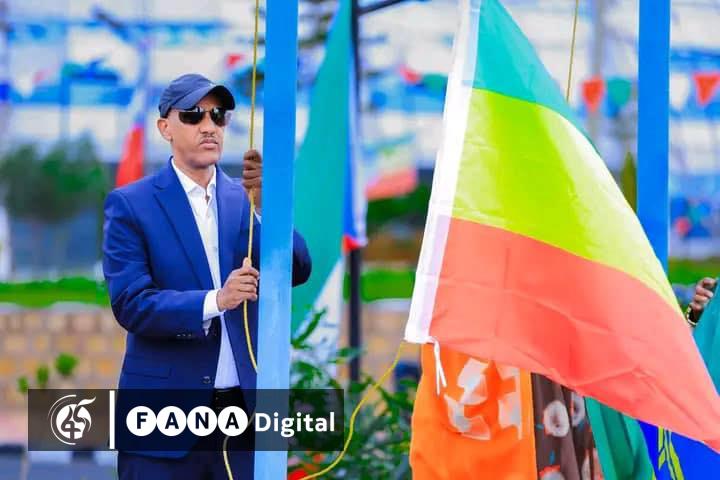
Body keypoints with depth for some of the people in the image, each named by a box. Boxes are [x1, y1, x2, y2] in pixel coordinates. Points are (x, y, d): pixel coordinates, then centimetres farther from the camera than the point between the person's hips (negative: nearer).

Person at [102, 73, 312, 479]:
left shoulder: (246, 199, 8)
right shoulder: (131, 205, -1)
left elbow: (297, 271, -4)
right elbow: (130, 303, -10)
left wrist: (265, 204, -20)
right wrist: (214, 302, -23)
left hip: (244, 408, 3)